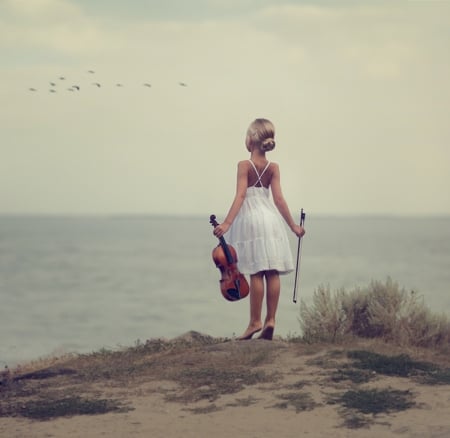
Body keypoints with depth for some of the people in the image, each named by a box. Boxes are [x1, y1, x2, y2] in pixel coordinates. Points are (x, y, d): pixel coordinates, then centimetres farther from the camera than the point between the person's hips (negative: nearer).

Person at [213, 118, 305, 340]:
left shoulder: (244, 165, -9)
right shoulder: (273, 168, 2)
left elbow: (240, 196, -16)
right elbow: (279, 199, -1)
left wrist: (227, 223, -20)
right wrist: (293, 225, 6)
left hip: (251, 219, -4)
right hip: (271, 219, 4)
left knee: (256, 274, -4)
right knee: (272, 273, 3)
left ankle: (255, 322, -2)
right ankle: (270, 320, 4)